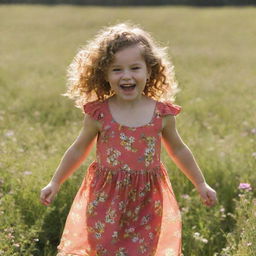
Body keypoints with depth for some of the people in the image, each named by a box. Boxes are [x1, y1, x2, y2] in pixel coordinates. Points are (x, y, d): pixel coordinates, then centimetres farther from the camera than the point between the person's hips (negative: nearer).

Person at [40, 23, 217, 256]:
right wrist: (55, 183, 12)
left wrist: (201, 184, 18)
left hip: (146, 202, 1)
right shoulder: (99, 114, -8)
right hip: (106, 200, -1)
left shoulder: (162, 114, -5)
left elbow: (178, 150, 12)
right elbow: (78, 150, 7)